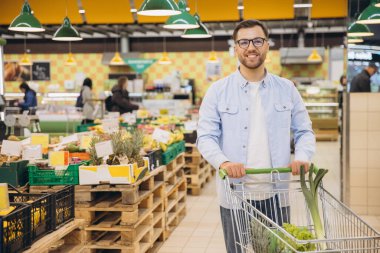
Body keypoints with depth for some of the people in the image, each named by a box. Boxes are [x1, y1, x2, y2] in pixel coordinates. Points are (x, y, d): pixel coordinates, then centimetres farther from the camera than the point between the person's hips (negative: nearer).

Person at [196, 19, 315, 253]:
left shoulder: (287, 89, 6)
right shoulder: (218, 91, 1)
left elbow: (304, 130, 10)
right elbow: (206, 137, -3)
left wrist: (303, 156, -11)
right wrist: (223, 162, -22)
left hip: (276, 193, 2)